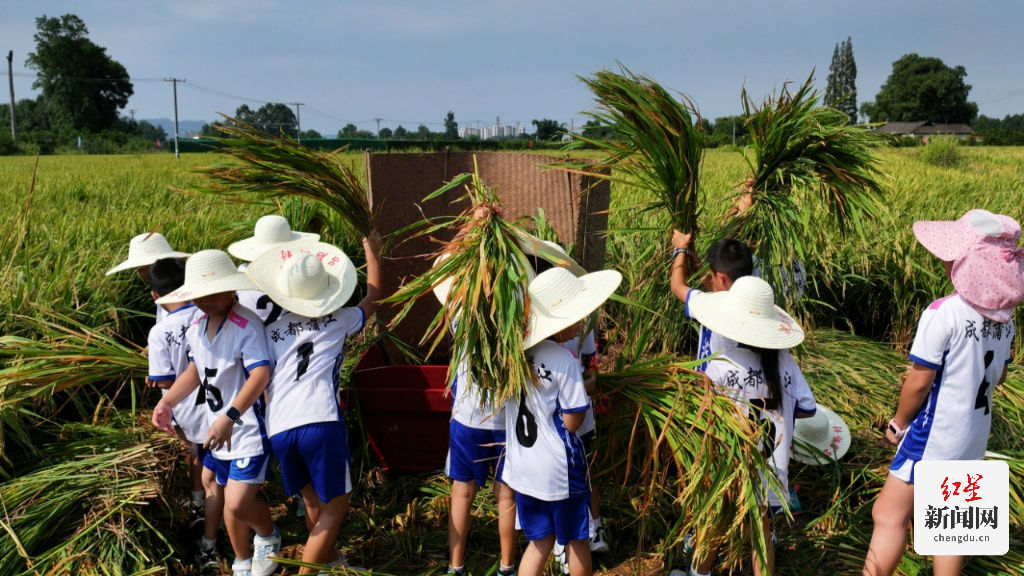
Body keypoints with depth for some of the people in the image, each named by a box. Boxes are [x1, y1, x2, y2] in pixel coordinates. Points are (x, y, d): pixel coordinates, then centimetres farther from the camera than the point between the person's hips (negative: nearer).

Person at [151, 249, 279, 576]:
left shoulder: (246, 325, -21)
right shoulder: (196, 329, 5)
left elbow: (261, 374, -32)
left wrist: (229, 417, -39)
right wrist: (167, 402, 3)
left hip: (248, 429, -8)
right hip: (217, 430, 8)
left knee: (239, 504, -16)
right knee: (229, 501, 18)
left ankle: (268, 537, 18)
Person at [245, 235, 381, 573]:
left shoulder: (270, 330, 17)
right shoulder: (337, 320, 11)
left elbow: (263, 383, 20)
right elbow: (374, 294, 27)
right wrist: (371, 246, 38)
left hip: (279, 428, 5)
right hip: (321, 424, -4)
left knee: (313, 500, 26)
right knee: (335, 506, 10)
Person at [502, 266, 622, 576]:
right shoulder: (564, 360, -21)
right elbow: (572, 422, -16)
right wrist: (582, 391, -1)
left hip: (521, 465, 6)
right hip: (558, 468, -5)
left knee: (540, 542, 19)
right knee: (576, 540, 17)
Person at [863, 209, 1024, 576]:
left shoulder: (943, 314, -21)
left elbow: (919, 381, -17)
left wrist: (899, 422, -2)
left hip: (935, 436, -7)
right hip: (974, 438, 7)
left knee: (889, 516, -1)